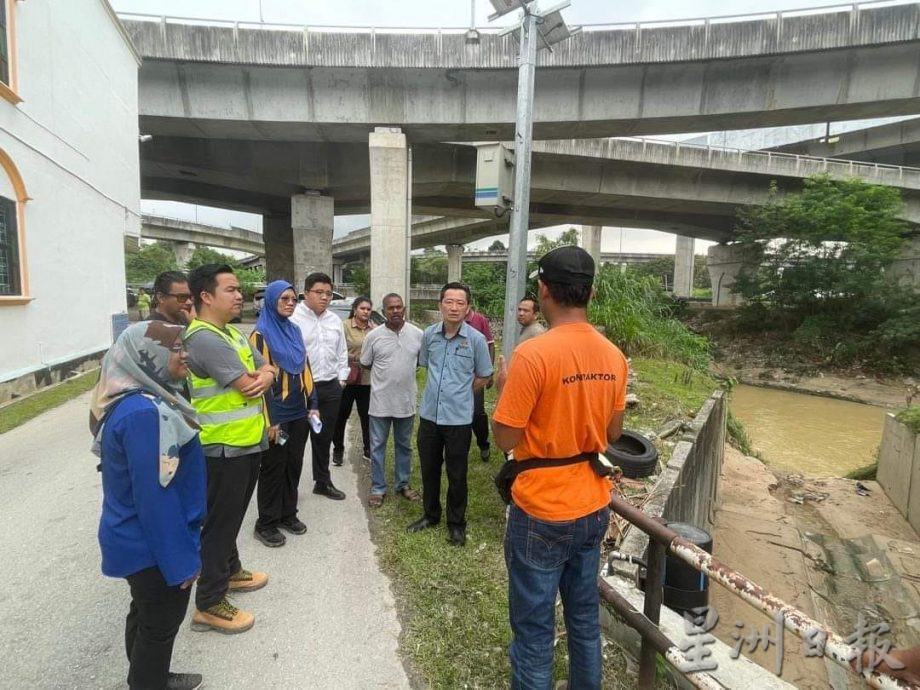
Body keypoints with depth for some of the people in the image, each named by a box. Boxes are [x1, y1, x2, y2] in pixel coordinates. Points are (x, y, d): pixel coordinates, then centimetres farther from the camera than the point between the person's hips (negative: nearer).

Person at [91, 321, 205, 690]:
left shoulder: (135, 399, 1)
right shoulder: (144, 413, -31)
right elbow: (155, 495, -29)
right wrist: (181, 559, -21)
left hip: (139, 538, 10)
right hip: (153, 545, -10)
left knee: (146, 616, 27)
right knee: (160, 624, 13)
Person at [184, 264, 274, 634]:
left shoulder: (233, 333, 10)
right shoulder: (204, 339, -22)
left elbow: (266, 370, 10)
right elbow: (248, 387, -25)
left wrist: (264, 376, -14)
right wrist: (255, 379, -2)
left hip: (247, 442, 9)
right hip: (224, 448, -9)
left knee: (232, 516, 24)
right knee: (219, 521, 4)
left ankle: (230, 570, 43)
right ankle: (209, 604, 19)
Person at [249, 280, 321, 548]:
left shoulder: (294, 331, 10)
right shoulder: (260, 335, -10)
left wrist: (313, 404, 10)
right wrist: (269, 419, -16)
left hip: (299, 412, 6)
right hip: (277, 414, -6)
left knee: (294, 465, 14)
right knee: (273, 467, 5)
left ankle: (288, 514, 30)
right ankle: (266, 523, 20)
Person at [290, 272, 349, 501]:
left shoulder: (335, 320, 10)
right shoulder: (293, 318, -11)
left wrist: (342, 378, 10)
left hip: (330, 388, 6)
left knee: (324, 437, 18)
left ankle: (323, 482, 33)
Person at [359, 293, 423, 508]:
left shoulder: (418, 334, -4)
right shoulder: (373, 336, -7)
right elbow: (365, 364, 4)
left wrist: (405, 369, 4)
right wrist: (385, 373, 4)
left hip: (406, 400, 2)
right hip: (380, 401, -1)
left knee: (404, 445, 16)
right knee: (377, 446, 8)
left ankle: (403, 484, 32)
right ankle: (378, 488, 22)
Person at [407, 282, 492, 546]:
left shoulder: (476, 339, -11)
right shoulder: (429, 334, -1)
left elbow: (483, 377, 2)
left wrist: (460, 393, 4)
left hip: (459, 418, -3)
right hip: (429, 414, 3)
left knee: (457, 475, 11)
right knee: (428, 470, 18)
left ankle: (456, 524, 30)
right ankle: (430, 514, 39)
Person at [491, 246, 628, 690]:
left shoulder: (533, 353, -22)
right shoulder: (613, 355, -1)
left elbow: (505, 438, -17)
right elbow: (613, 434, 8)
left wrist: (503, 386, -2)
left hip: (542, 513, -6)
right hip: (593, 508, 7)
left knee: (533, 632, 12)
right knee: (585, 620, 24)